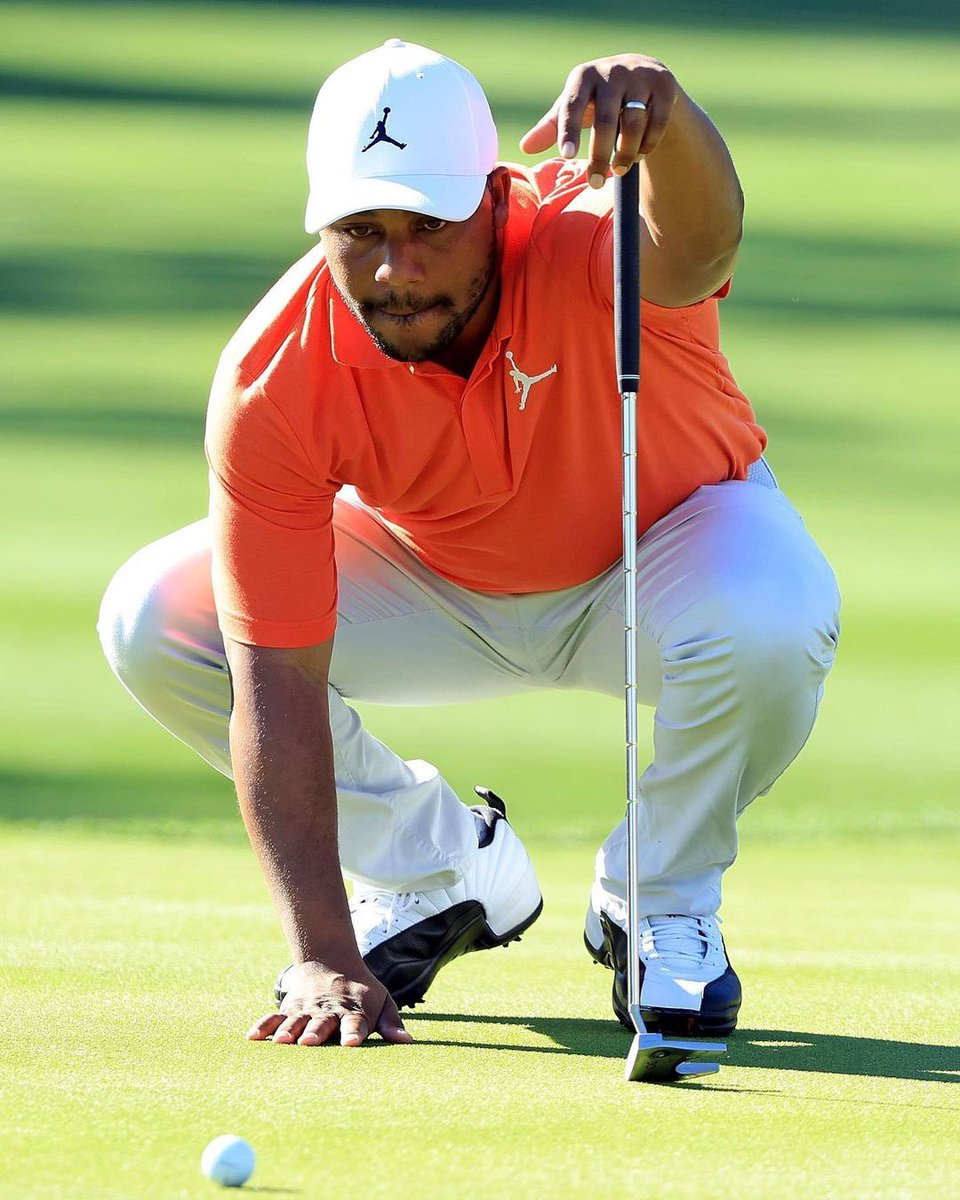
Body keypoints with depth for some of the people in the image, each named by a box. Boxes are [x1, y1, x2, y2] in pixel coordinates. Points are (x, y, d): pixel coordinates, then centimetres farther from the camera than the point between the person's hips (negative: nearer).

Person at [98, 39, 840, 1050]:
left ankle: (660, 901, -5)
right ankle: (441, 871, 5)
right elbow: (278, 682, -30)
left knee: (769, 623, -38)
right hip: (435, 584, 3)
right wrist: (323, 956, -36)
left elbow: (696, 247, -65)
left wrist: (659, 115, -89)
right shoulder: (270, 384, -30)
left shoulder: (582, 240, -37)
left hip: (663, 548, -2)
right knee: (150, 622, -18)